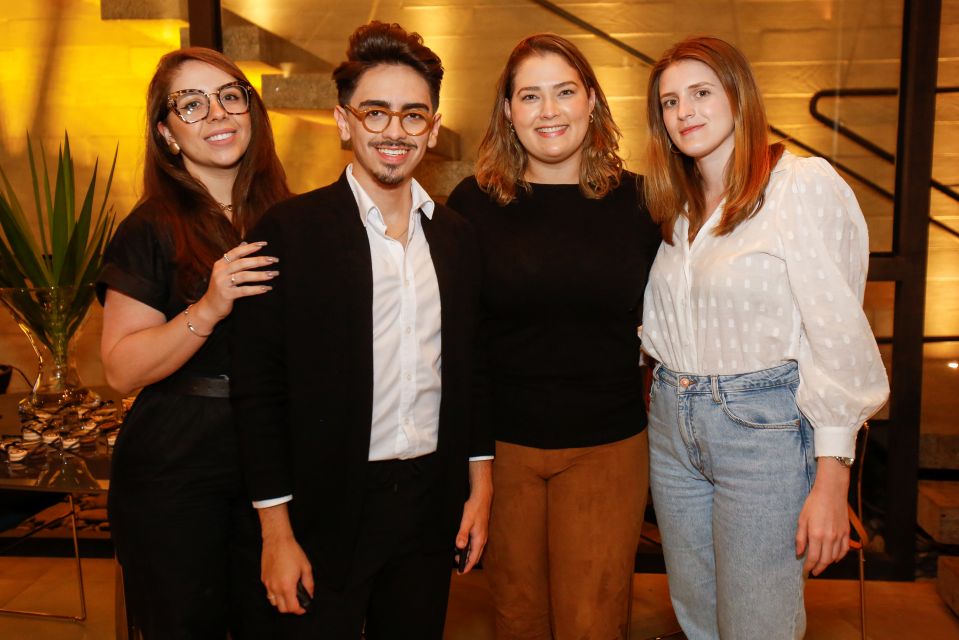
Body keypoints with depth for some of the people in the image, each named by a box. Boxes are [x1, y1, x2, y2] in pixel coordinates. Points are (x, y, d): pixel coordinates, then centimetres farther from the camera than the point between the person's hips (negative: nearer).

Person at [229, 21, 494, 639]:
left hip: (431, 503, 4)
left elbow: (468, 372, 10)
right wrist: (277, 530, -9)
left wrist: (480, 486, 8)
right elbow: (259, 391, -9)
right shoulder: (289, 230, -9)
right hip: (328, 511, -4)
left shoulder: (457, 235, 5)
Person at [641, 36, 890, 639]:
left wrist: (831, 480, -16)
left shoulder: (804, 183, -10)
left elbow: (838, 335, -14)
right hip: (674, 425, 7)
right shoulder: (677, 206, 11)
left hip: (765, 429, -6)